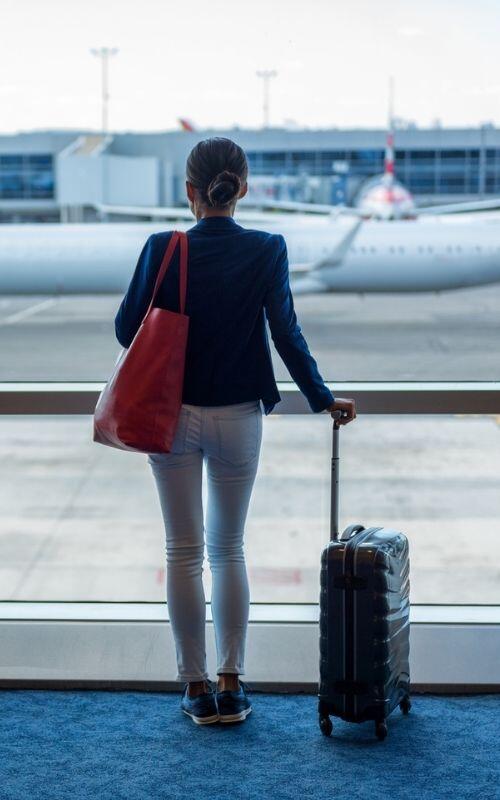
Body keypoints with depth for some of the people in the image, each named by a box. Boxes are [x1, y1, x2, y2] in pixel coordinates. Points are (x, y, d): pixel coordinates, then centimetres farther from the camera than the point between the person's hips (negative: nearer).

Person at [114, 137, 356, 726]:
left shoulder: (163, 249, -10)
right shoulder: (266, 251, -8)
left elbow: (126, 330, -6)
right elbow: (286, 333, -8)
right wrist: (323, 399, 3)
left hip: (174, 415, -1)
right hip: (238, 417, 1)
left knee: (184, 551, 9)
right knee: (228, 549, 14)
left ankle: (196, 686, 13)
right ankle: (231, 684, 15)